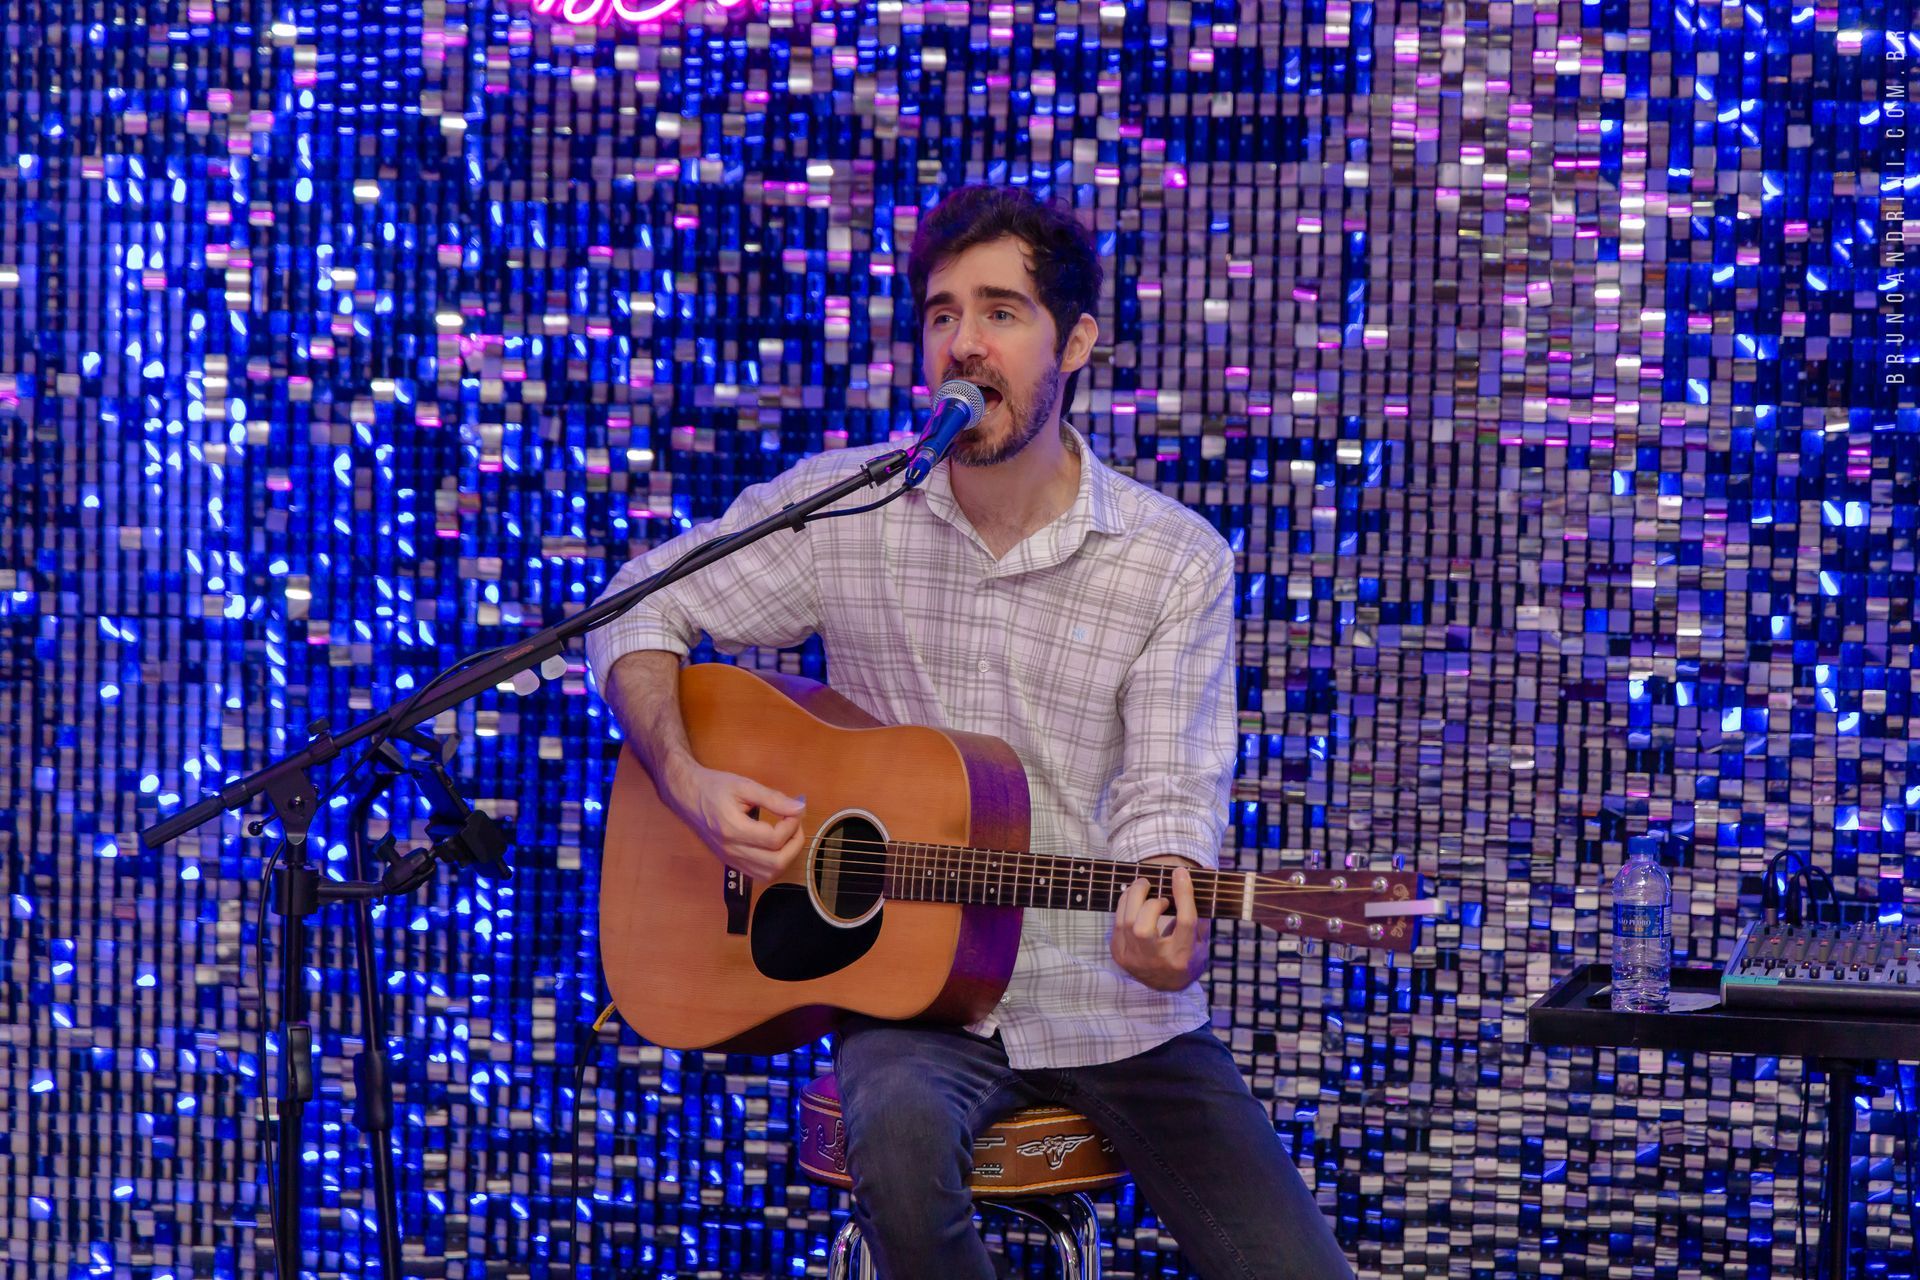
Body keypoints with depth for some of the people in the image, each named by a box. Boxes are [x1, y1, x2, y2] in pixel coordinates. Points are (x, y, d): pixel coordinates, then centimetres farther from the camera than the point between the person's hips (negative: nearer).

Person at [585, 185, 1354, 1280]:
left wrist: (1165, 931, -33)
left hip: (1111, 1003, 1)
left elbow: (1169, 797, -10)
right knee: (900, 1128, -36)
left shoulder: (1176, 563, -4)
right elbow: (638, 613, 8)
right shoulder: (842, 509, -1)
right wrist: (688, 782, -10)